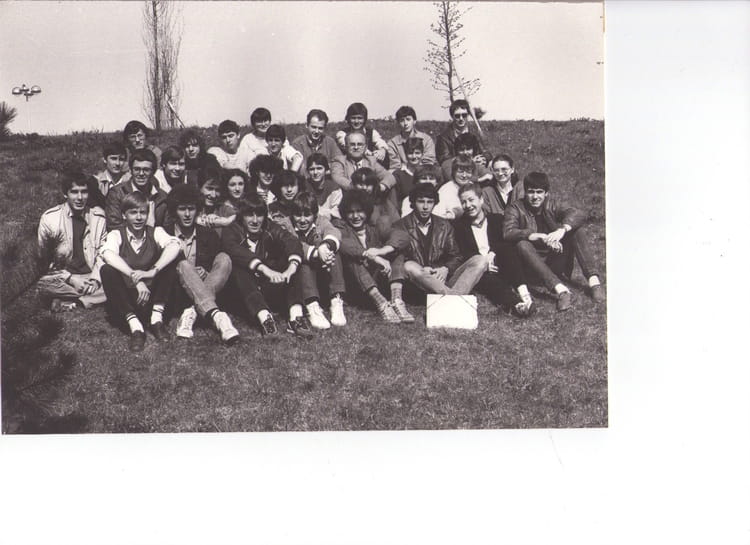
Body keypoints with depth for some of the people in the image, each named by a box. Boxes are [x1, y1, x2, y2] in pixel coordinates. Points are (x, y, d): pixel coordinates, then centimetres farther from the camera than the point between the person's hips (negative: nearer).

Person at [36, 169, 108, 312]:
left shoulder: (98, 216, 0)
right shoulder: (49, 219, -5)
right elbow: (44, 260, 1)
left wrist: (95, 278, -12)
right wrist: (71, 279, -12)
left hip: (91, 276, 2)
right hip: (63, 277, -2)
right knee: (43, 285, -34)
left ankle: (68, 302, -24)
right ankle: (91, 298, -24)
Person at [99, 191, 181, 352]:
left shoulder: (155, 233, 3)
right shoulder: (116, 234, -1)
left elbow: (174, 245, -20)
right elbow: (108, 254, -26)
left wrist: (153, 271, -34)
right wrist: (135, 278, -37)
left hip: (151, 297, 1)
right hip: (124, 302, -1)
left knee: (169, 259, -16)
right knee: (107, 270, -27)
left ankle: (157, 318, -17)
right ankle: (135, 326, -27)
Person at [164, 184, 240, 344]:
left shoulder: (209, 235, 16)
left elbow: (218, 264, 10)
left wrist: (205, 273, -12)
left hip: (209, 291, 2)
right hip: (175, 297, -2)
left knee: (224, 259, -22)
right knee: (184, 265, -32)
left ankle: (190, 313, -36)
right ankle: (217, 317, -53)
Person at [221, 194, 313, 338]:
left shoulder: (270, 229, 5)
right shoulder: (231, 232, -2)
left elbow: (291, 240, -15)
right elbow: (235, 251, -26)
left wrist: (291, 268, -38)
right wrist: (265, 269, -42)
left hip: (270, 288, 2)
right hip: (245, 290, -2)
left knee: (288, 258, -16)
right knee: (236, 266, -28)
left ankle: (296, 317, -32)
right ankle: (264, 317, -45)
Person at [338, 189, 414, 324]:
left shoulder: (374, 229, 13)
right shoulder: (343, 229, 6)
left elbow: (399, 234, -7)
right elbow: (343, 244, -21)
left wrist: (382, 250, -29)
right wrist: (374, 257, -34)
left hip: (378, 281, 3)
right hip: (355, 286, -2)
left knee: (397, 252, -10)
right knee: (350, 257, -26)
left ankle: (396, 300, -31)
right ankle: (381, 303, -42)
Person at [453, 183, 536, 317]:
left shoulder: (496, 219, 19)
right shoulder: (458, 225, 16)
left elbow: (507, 242, 2)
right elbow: (461, 254, 2)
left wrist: (491, 255, -19)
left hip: (499, 267, 1)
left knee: (508, 249, -29)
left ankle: (523, 292, -43)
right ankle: (513, 302, -60)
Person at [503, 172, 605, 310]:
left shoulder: (551, 205, 4)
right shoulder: (515, 208, -2)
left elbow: (578, 214, -14)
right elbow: (508, 232, -23)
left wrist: (562, 230, -36)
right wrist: (542, 237, -34)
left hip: (557, 264, 2)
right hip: (534, 267, -2)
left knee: (577, 228, -12)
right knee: (522, 244, -31)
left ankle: (593, 280, -24)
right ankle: (560, 289, -44)